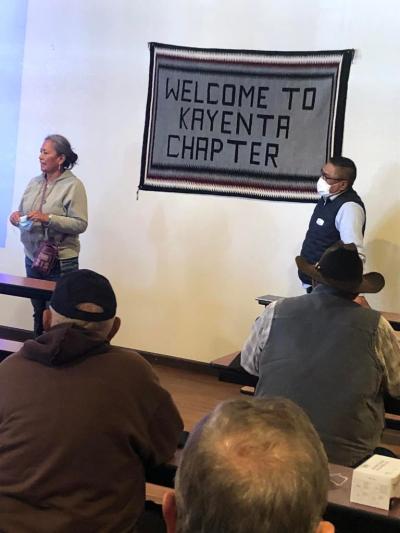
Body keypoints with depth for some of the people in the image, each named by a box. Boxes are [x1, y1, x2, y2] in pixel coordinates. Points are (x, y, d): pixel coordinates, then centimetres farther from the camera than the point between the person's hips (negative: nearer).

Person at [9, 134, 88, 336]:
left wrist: (48, 218, -24)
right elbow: (23, 214, 15)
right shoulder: (34, 182, 7)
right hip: (32, 258, 6)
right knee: (38, 312, 18)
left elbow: (80, 224, -17)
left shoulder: (73, 185, -11)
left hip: (60, 262, -6)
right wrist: (17, 216, -8)